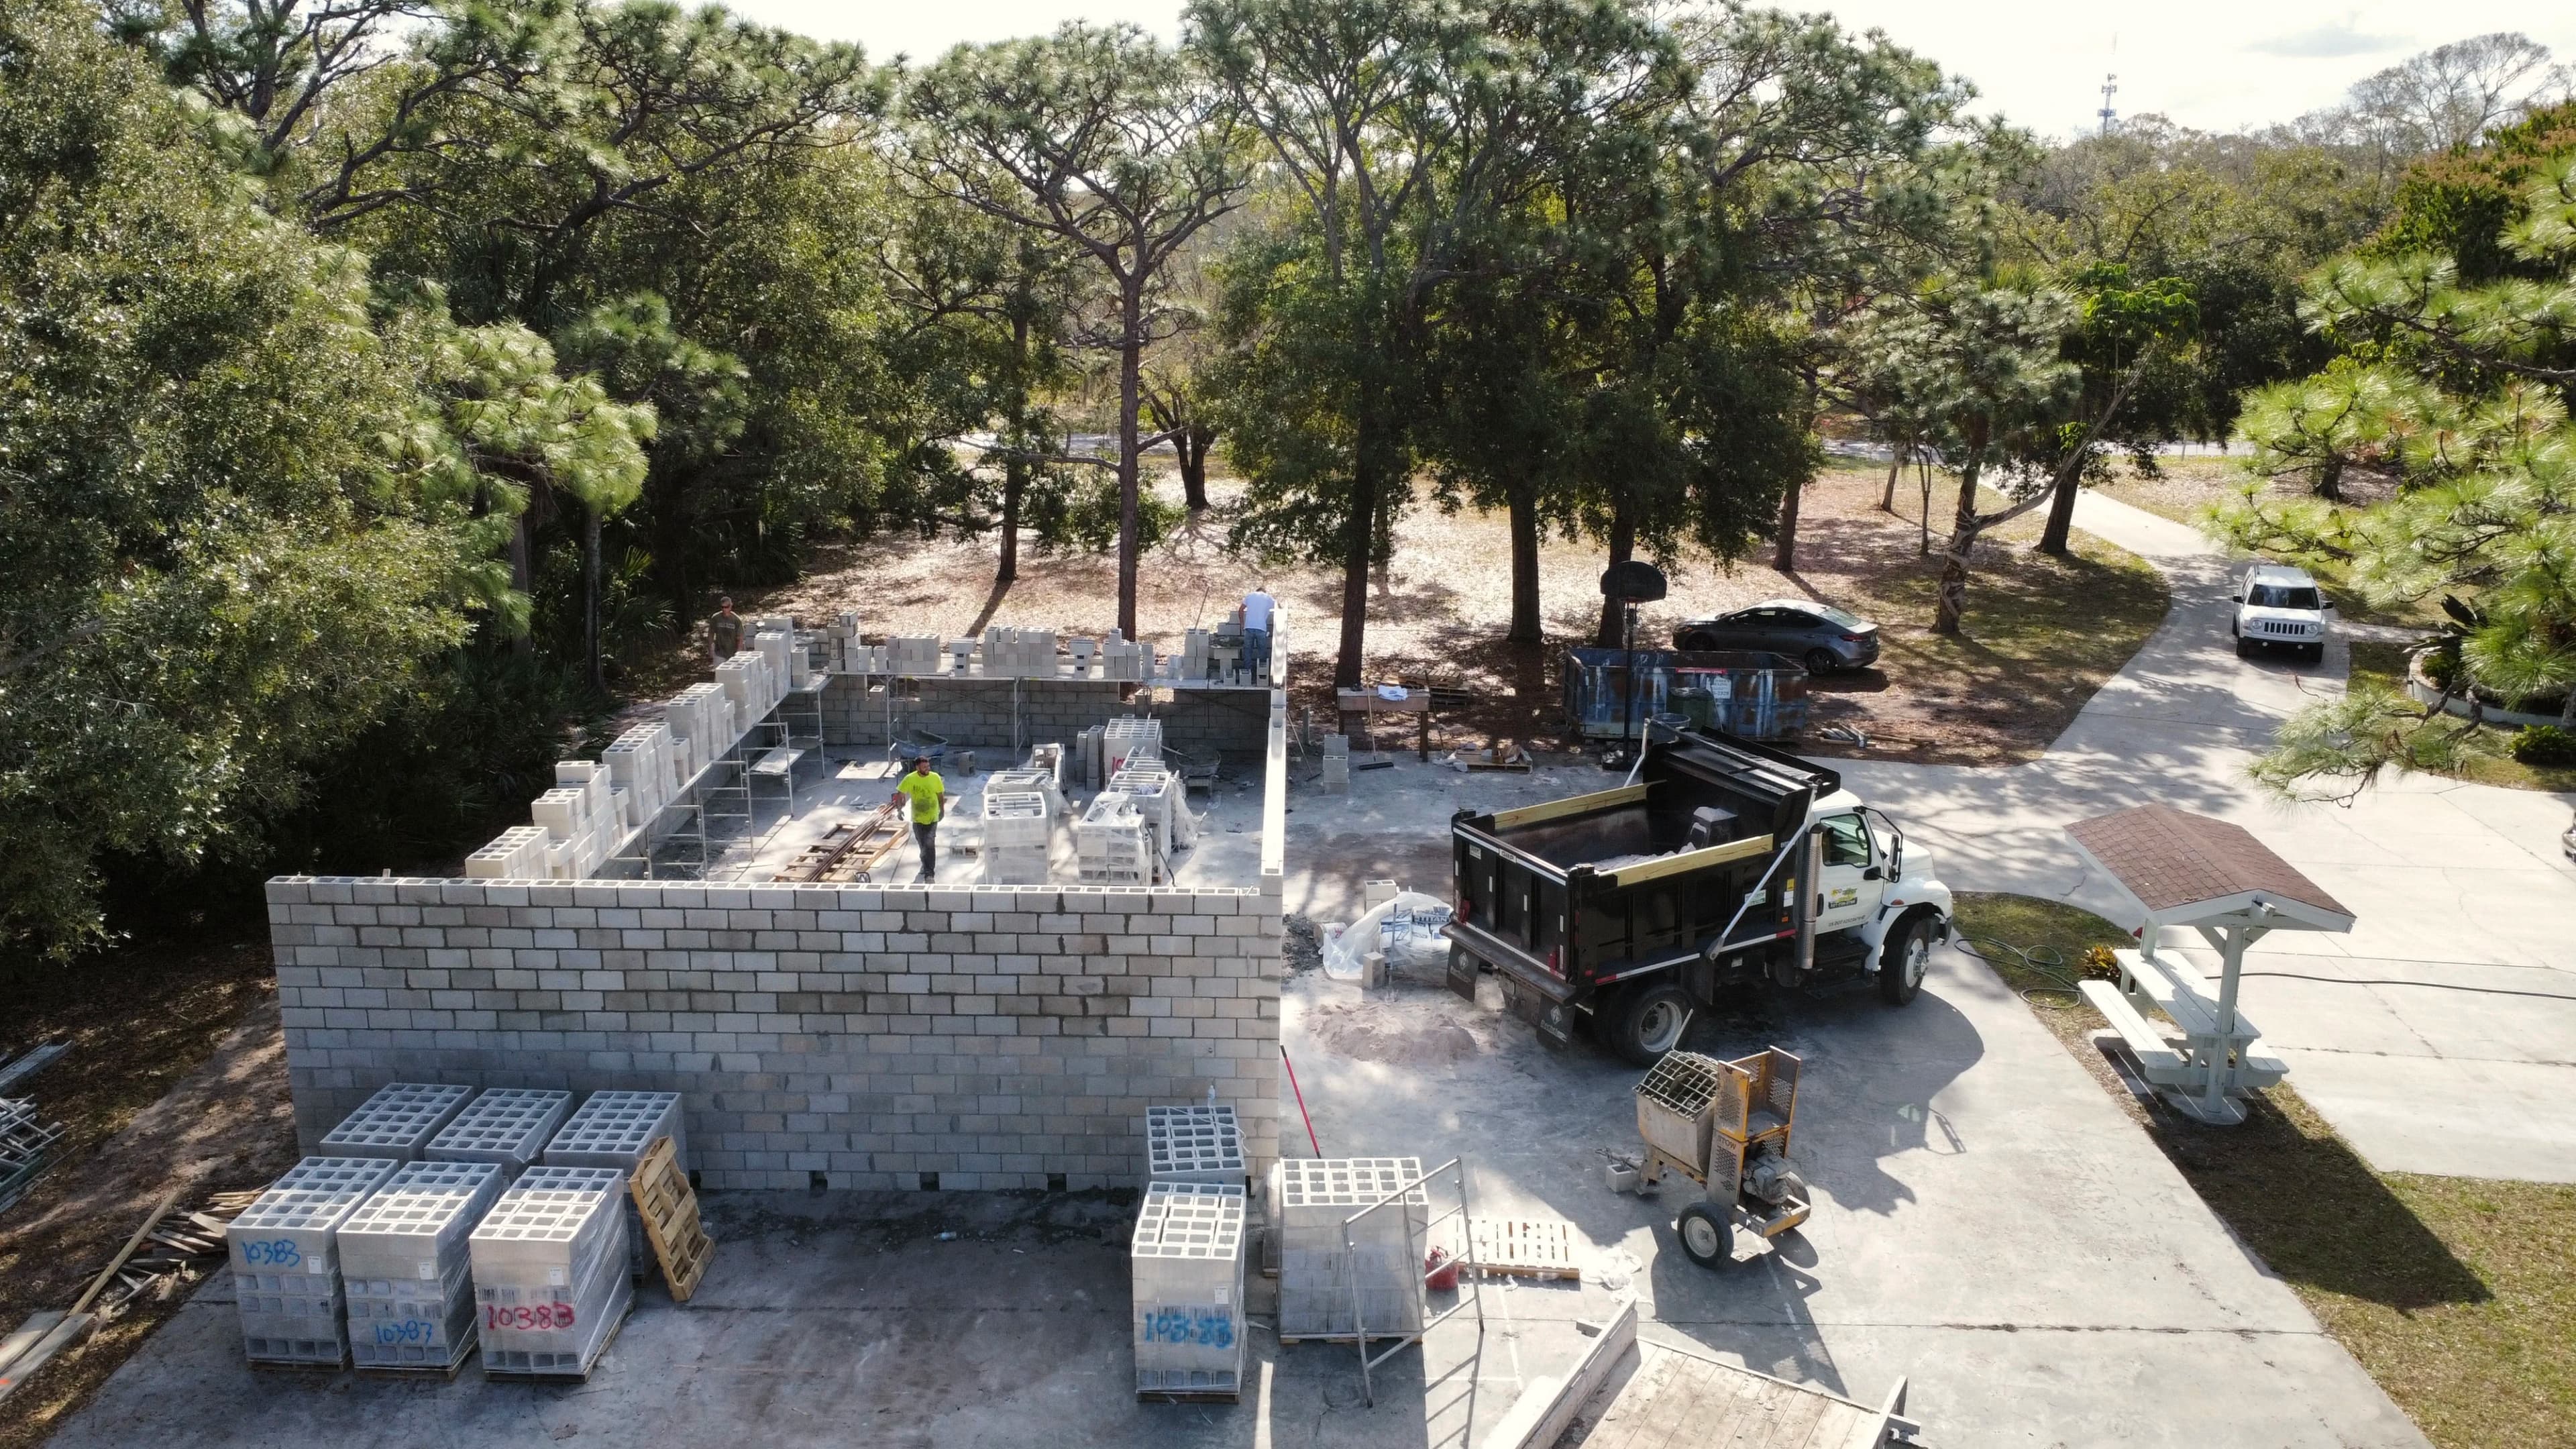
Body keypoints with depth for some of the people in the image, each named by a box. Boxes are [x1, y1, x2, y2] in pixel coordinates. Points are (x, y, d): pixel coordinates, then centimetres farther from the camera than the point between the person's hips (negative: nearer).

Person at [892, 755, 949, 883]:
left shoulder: (935, 777, -9)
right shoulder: (910, 779, -11)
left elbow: (940, 795, 4)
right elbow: (900, 794, 0)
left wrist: (942, 810, 10)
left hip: (932, 818, -1)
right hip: (918, 818, 1)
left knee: (929, 845, -12)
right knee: (922, 845, 13)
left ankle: (929, 874, -10)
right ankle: (926, 864, 41)